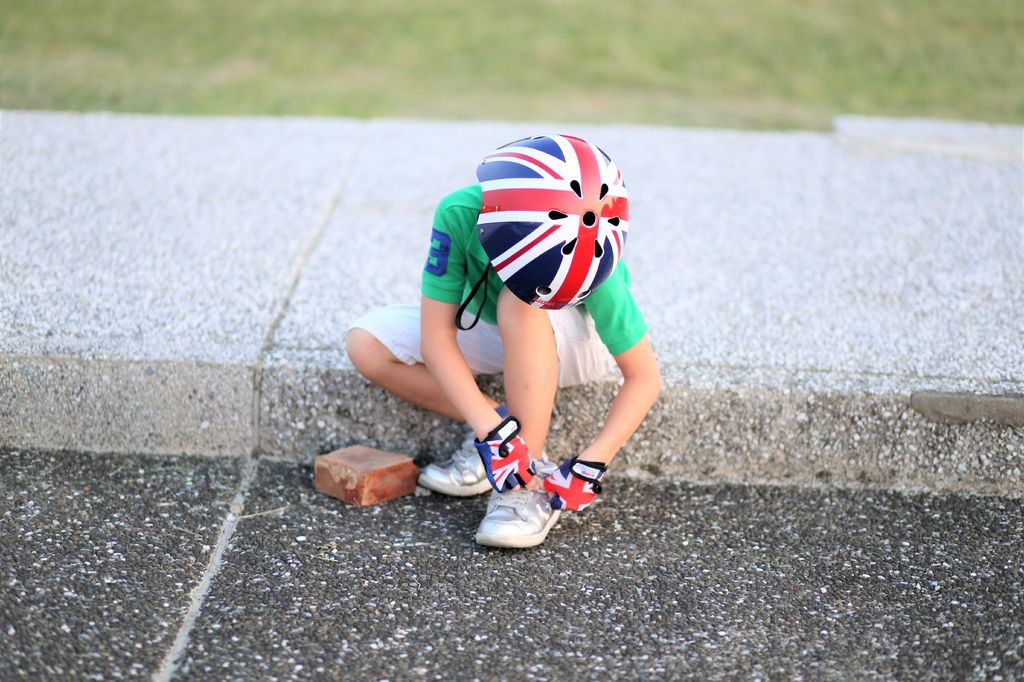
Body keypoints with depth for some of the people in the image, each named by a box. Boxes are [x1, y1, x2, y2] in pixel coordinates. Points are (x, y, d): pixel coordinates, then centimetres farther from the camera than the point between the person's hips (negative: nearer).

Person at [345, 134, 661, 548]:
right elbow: (436, 338, -31)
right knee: (366, 345, -18)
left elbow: (644, 379, -27)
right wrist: (493, 431, -39)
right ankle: (501, 429, -10)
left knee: (519, 305, -38)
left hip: (579, 344, -3)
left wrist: (590, 464, -35)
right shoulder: (460, 215, -34)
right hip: (494, 335, 3)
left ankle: (532, 485, -31)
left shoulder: (591, 265, -35)